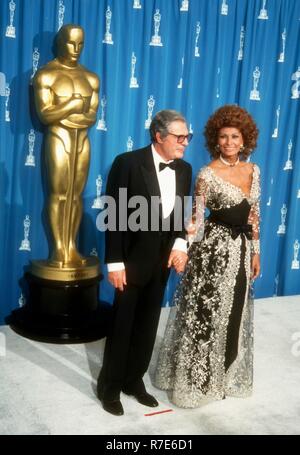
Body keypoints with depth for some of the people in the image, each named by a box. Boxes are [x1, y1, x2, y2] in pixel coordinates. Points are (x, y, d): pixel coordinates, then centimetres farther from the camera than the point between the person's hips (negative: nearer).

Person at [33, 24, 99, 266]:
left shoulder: (91, 78, 10)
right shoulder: (46, 74, -3)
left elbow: (92, 116, 2)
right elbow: (45, 114, -13)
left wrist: (60, 113, -9)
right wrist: (75, 104, -11)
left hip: (82, 140, 4)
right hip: (58, 138, -4)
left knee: (76, 195, 5)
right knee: (59, 194, -3)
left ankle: (72, 247, 11)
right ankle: (58, 249, 5)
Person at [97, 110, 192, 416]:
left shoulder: (184, 169, 3)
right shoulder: (128, 163, -14)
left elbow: (181, 213, 10)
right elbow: (114, 215, -14)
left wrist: (180, 243, -8)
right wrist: (114, 262, -16)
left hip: (162, 261, 5)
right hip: (132, 260, -5)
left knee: (147, 326, 16)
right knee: (122, 325, 8)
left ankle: (134, 380, 35)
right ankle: (110, 386, 27)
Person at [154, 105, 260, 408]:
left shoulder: (252, 170, 5)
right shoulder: (207, 174, -12)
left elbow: (253, 214, 11)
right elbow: (197, 219, -11)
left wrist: (255, 251, 11)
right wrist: (187, 232, -30)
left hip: (240, 248, 6)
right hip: (214, 248, -6)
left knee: (234, 314, 15)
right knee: (205, 313, 2)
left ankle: (225, 374, 34)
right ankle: (194, 379, 19)